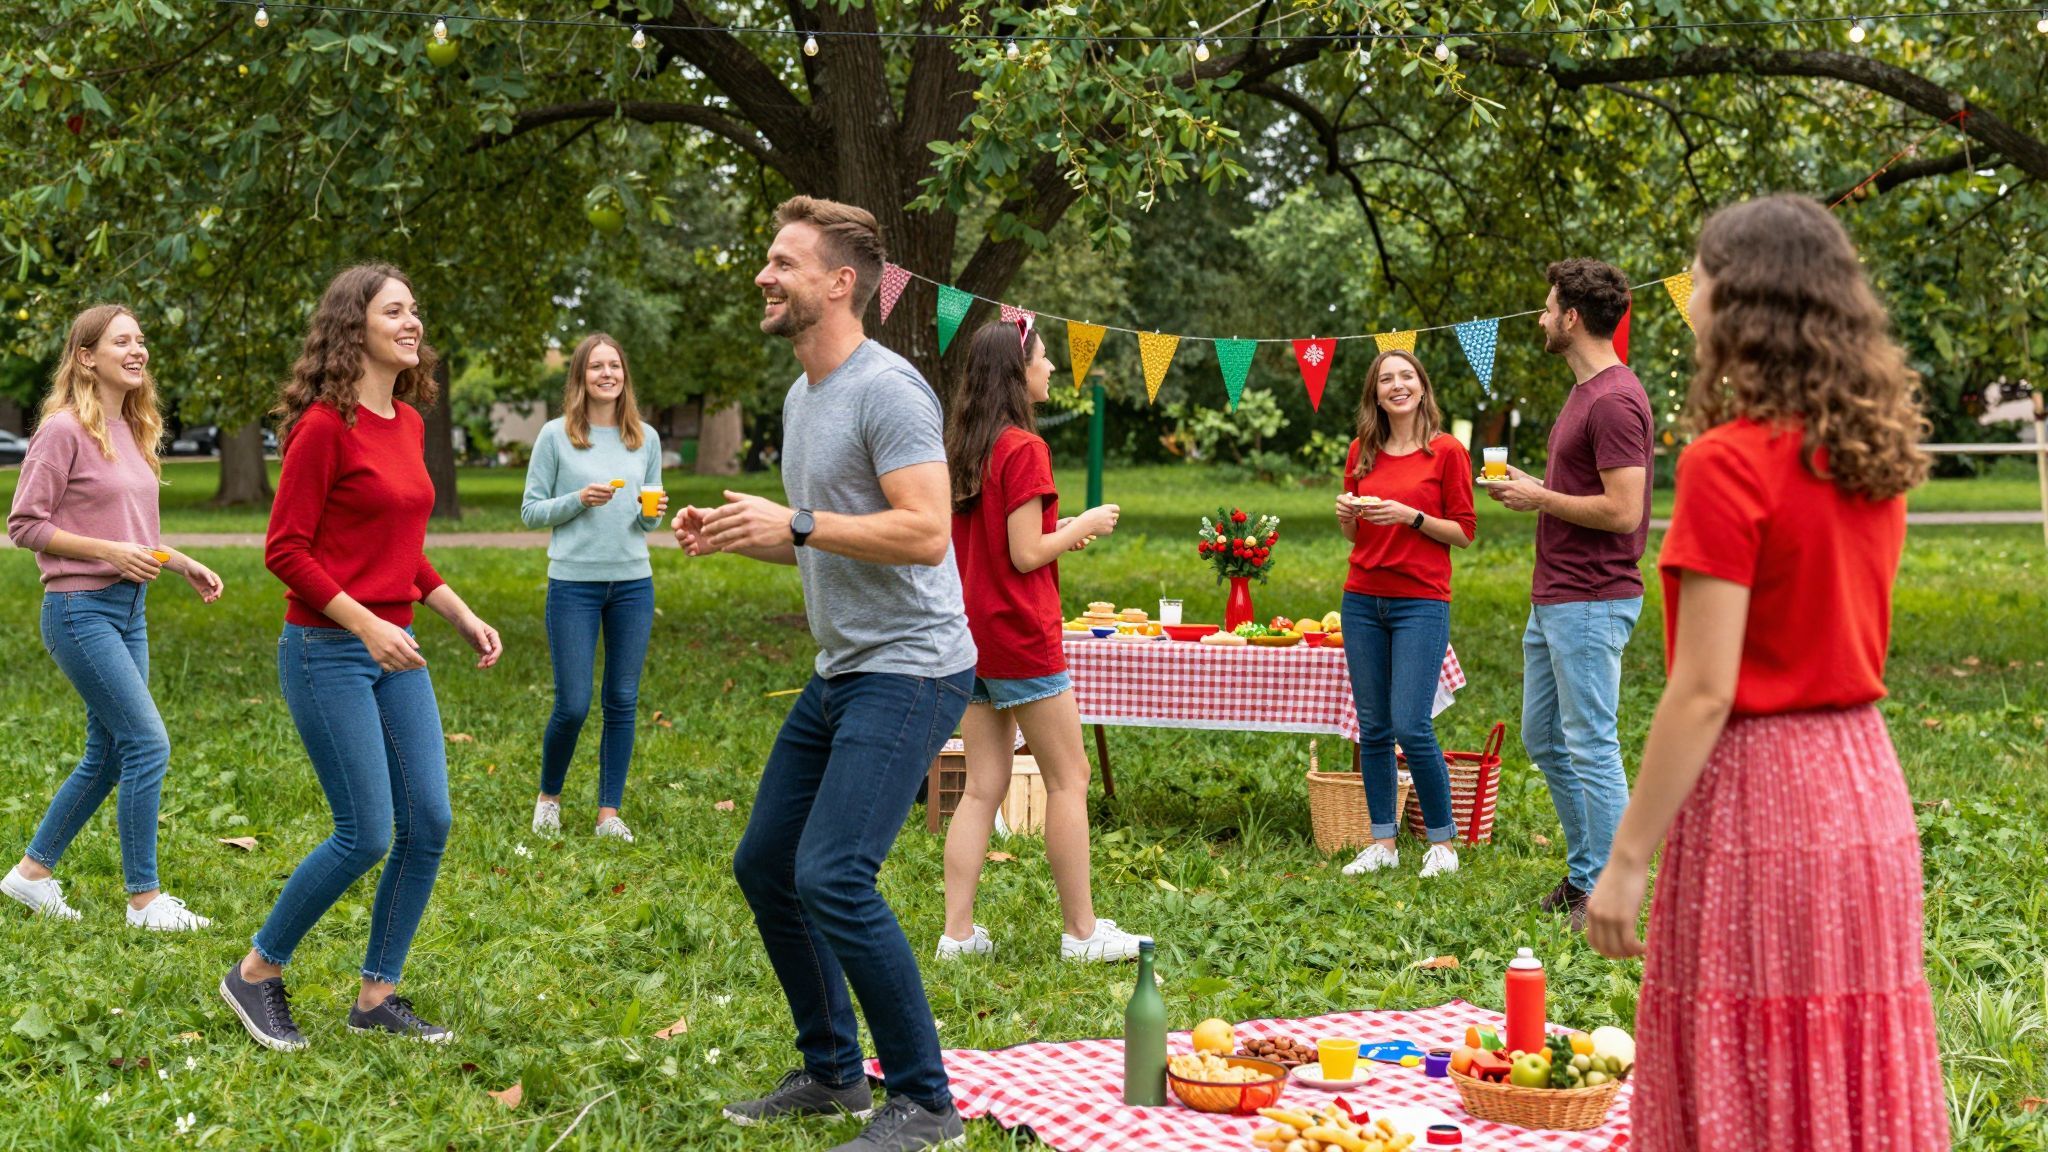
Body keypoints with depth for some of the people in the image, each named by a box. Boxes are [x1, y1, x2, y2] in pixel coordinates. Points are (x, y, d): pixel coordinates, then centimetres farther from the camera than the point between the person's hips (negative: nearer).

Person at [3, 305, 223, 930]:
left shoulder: (132, 430, 12)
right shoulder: (65, 430, -12)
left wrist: (182, 564, 9)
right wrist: (110, 552, -19)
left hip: (129, 608, 9)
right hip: (80, 609, -9)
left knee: (107, 755, 12)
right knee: (148, 744, -11)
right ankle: (144, 898, -1)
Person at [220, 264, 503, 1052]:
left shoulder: (408, 422, 12)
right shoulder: (326, 424, -12)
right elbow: (285, 550, -14)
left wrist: (462, 617, 11)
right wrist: (365, 625, -20)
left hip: (394, 650, 8)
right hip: (327, 651, -8)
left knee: (429, 824, 4)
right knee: (366, 834, -7)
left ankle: (377, 997, 16)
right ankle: (257, 974, 13)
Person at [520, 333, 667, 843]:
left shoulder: (646, 439, 8)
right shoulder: (556, 437, -2)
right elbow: (530, 511, 1)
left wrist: (654, 514, -8)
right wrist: (578, 501, -15)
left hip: (633, 582, 3)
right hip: (574, 583, -3)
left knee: (623, 703, 5)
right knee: (572, 706, -2)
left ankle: (609, 811, 15)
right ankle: (549, 796, 23)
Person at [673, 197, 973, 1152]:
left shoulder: (887, 388, -15)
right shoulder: (802, 396, 16)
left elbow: (924, 531, -24)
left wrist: (795, 524, -22)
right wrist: (731, 534, 8)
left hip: (909, 670, -10)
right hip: (841, 672, 10)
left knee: (833, 877, -19)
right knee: (765, 865, 13)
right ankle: (832, 1073, 27)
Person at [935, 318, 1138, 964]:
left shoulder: (962, 447, 11)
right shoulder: (1023, 449, -14)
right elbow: (1026, 555, -17)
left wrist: (1058, 534, 16)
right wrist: (1083, 526, -2)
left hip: (971, 635, 8)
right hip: (1021, 637, -8)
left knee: (983, 788, 9)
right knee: (1068, 781, 2)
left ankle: (957, 932, 7)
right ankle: (1082, 931, 7)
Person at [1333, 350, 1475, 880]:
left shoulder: (1447, 451, -3)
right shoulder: (1362, 452, 10)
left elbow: (1464, 532, -3)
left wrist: (1411, 517, -16)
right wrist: (1346, 513, -4)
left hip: (1421, 601, -5)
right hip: (1363, 598, 5)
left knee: (1412, 727, -10)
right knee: (1373, 727, 6)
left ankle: (1443, 841, 6)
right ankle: (1382, 842, 15)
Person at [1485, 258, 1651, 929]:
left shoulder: (1614, 401, -18)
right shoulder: (1584, 392, 15)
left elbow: (1622, 510, -24)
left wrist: (1541, 497, -13)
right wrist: (1532, 490, 9)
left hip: (1590, 603, -11)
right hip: (1553, 598, 11)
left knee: (1590, 748, -4)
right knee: (1542, 740, 17)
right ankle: (1584, 871, 27)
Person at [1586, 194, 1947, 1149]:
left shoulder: (1731, 463, -16)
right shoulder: (1875, 458, 7)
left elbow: (1704, 690, -18)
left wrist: (1627, 859, -14)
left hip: (1759, 789, -7)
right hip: (1863, 783, 7)